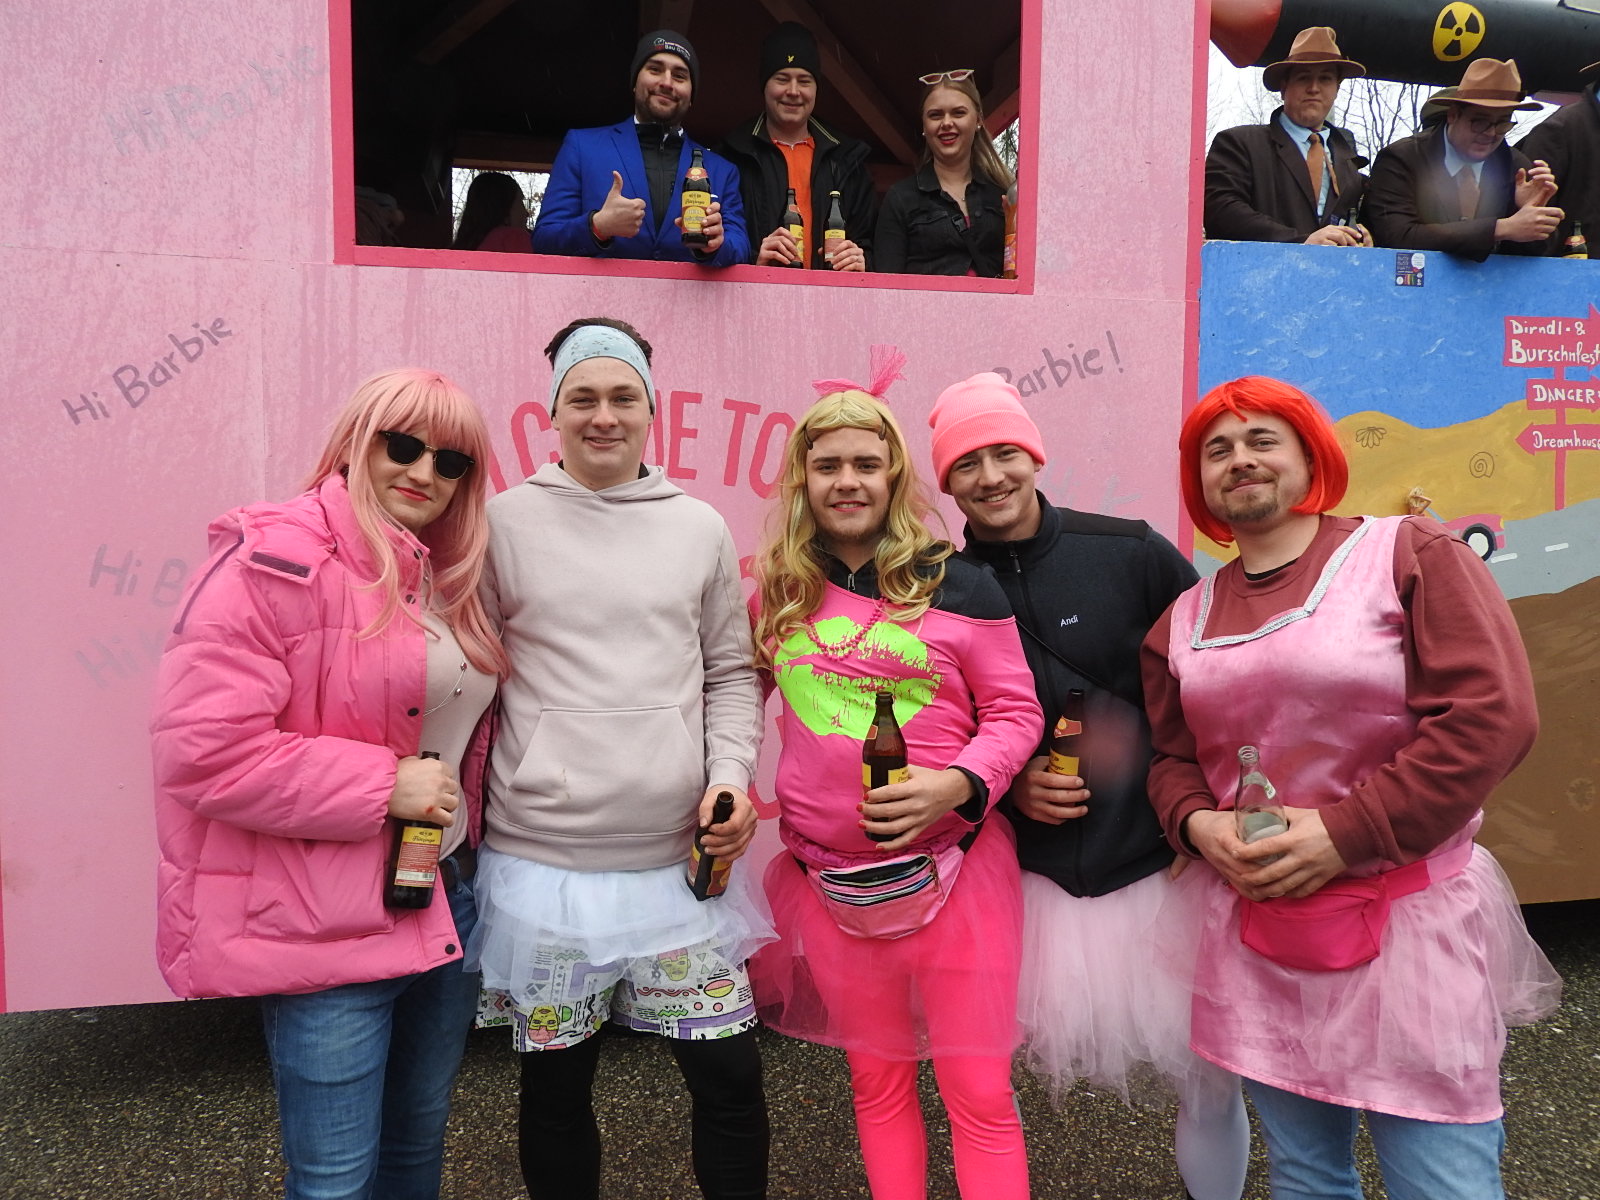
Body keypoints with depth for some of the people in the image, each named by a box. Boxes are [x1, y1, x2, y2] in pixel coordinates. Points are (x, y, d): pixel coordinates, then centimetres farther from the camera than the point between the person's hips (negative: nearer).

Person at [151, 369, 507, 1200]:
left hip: (446, 900, 8)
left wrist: (462, 808, 10)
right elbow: (203, 747, -22)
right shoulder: (276, 564, -16)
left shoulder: (449, 578, 9)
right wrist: (383, 786, -21)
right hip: (329, 924, -7)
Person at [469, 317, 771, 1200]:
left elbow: (731, 672, 11)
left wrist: (731, 775, -3)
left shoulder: (699, 528, 6)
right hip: (545, 856, -1)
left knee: (730, 1075, 7)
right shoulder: (505, 522, 0)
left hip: (680, 854, 2)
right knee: (555, 1084, 13)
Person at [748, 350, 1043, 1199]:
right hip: (828, 873, 3)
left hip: (950, 865, -3)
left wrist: (954, 785, -20)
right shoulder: (778, 593, 4)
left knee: (978, 1090, 5)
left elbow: (1015, 713, -4)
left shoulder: (958, 587, -7)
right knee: (877, 1079, 18)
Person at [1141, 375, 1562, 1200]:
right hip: (1249, 933, 4)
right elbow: (1171, 760, 17)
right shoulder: (1183, 620, 10)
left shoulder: (1407, 554, -4)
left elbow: (1492, 715, -14)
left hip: (1406, 920, -4)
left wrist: (1344, 834, -17)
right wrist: (1197, 823, -6)